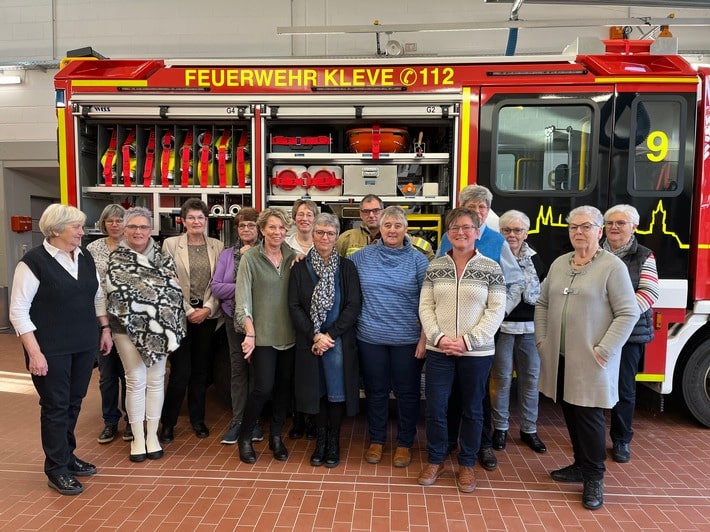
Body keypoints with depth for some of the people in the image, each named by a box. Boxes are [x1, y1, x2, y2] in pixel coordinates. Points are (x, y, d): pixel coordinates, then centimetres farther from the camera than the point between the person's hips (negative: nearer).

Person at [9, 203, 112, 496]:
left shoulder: (85, 257, 5)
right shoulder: (34, 261, -13)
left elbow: (98, 296, 15)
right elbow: (18, 310, -13)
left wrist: (105, 329, 11)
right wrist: (34, 352, -17)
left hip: (84, 345, 6)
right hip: (51, 349, -5)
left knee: (74, 403, 16)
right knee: (55, 406, 6)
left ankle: (67, 455, 34)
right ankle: (57, 469, 21)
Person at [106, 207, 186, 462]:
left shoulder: (162, 257, 6)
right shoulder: (116, 258, 2)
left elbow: (174, 289, 1)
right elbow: (120, 292, -7)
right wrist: (159, 287, -10)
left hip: (159, 327, 2)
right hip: (129, 327, -2)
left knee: (156, 380, 7)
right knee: (135, 381, 3)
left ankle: (152, 435, 20)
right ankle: (137, 437, 17)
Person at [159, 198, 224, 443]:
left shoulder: (217, 246, 6)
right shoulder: (171, 244, 0)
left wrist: (207, 309, -8)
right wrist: (188, 311, -9)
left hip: (208, 315, 3)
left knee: (201, 370, 10)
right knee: (181, 372, -3)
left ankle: (197, 418, 26)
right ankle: (168, 422, 15)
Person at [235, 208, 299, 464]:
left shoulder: (294, 257, 4)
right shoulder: (250, 258, -5)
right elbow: (242, 300, -10)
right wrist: (249, 332, -17)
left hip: (289, 334, 4)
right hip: (263, 335, -3)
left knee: (285, 387, 12)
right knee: (263, 388, -3)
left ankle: (276, 436, 33)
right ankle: (245, 438, 21)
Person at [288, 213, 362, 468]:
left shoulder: (347, 267, 1)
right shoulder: (300, 268, 3)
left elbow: (353, 305, -5)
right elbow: (294, 306, -2)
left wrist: (330, 335, -13)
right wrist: (315, 336, -12)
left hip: (339, 340, -1)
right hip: (309, 341, 1)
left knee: (337, 391, 5)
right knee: (316, 390, 9)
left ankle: (334, 442, 24)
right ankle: (320, 440, 27)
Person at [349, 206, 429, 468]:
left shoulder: (418, 260, -3)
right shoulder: (363, 256, 2)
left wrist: (424, 338, -7)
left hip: (408, 340, -1)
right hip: (371, 337, 2)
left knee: (407, 392, 11)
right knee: (375, 390, 14)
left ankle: (404, 443, 29)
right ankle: (376, 440, 33)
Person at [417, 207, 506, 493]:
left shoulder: (491, 268, -2)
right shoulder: (435, 267, 4)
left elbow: (496, 311, -6)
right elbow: (425, 306, 1)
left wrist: (467, 341, -14)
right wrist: (438, 337, -13)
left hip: (477, 351, -1)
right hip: (439, 350, 1)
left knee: (472, 409, 12)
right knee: (435, 408, 5)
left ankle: (467, 464, 31)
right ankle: (435, 460, 28)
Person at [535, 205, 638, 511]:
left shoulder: (613, 267, -8)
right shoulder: (559, 264, 10)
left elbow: (628, 313, -11)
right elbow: (542, 303, 15)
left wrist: (603, 351, -15)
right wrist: (541, 340, 7)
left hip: (591, 361, -5)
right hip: (560, 358, 6)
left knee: (589, 416, 1)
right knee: (570, 414, 14)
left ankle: (594, 478, 17)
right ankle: (581, 465, 30)